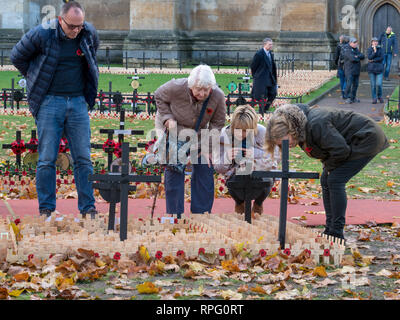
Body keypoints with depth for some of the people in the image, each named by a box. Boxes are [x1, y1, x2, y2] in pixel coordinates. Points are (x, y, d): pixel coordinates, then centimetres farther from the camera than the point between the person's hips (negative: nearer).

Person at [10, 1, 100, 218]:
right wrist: (36, 79, 9)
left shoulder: (89, 34, 1)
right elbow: (17, 57, 5)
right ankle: (46, 209, 6)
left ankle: (88, 208, 7)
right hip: (49, 102, -3)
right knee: (47, 159, -2)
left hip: (78, 102, 3)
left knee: (83, 158, 2)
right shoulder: (41, 35, -11)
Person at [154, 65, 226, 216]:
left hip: (198, 132, 2)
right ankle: (175, 212, 2)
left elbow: (217, 123, -11)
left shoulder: (218, 96, -26)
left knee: (205, 170, 0)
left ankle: (201, 211, 11)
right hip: (172, 129, -2)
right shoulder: (177, 87, -32)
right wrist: (168, 119, -23)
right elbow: (159, 97, -11)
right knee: (174, 170, -6)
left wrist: (207, 146, -20)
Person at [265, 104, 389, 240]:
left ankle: (337, 233, -11)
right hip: (349, 142, 10)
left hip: (367, 140, -10)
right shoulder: (303, 127, -2)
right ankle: (329, 230, 13)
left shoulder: (316, 124, -33)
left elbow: (340, 150, -30)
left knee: (335, 181, -16)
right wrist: (326, 166, 1)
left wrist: (329, 167, -13)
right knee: (326, 180, 8)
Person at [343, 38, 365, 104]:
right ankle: (348, 98, -11)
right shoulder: (347, 51, -9)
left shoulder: (357, 50, 16)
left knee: (355, 84, 9)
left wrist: (357, 56, -15)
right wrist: (358, 59, -4)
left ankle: (353, 97, 17)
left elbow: (363, 56, 3)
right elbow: (352, 59, -22)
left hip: (356, 71, 7)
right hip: (349, 71, -7)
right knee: (349, 84, -13)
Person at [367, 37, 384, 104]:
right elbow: (370, 58, -12)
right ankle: (374, 99, 12)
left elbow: (381, 58, -9)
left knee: (379, 84, -9)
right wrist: (374, 51, -21)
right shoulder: (369, 49, 1)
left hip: (379, 69, -1)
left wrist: (373, 60, -12)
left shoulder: (380, 49, 1)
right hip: (371, 69, 1)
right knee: (373, 85, 2)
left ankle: (379, 96, 15)